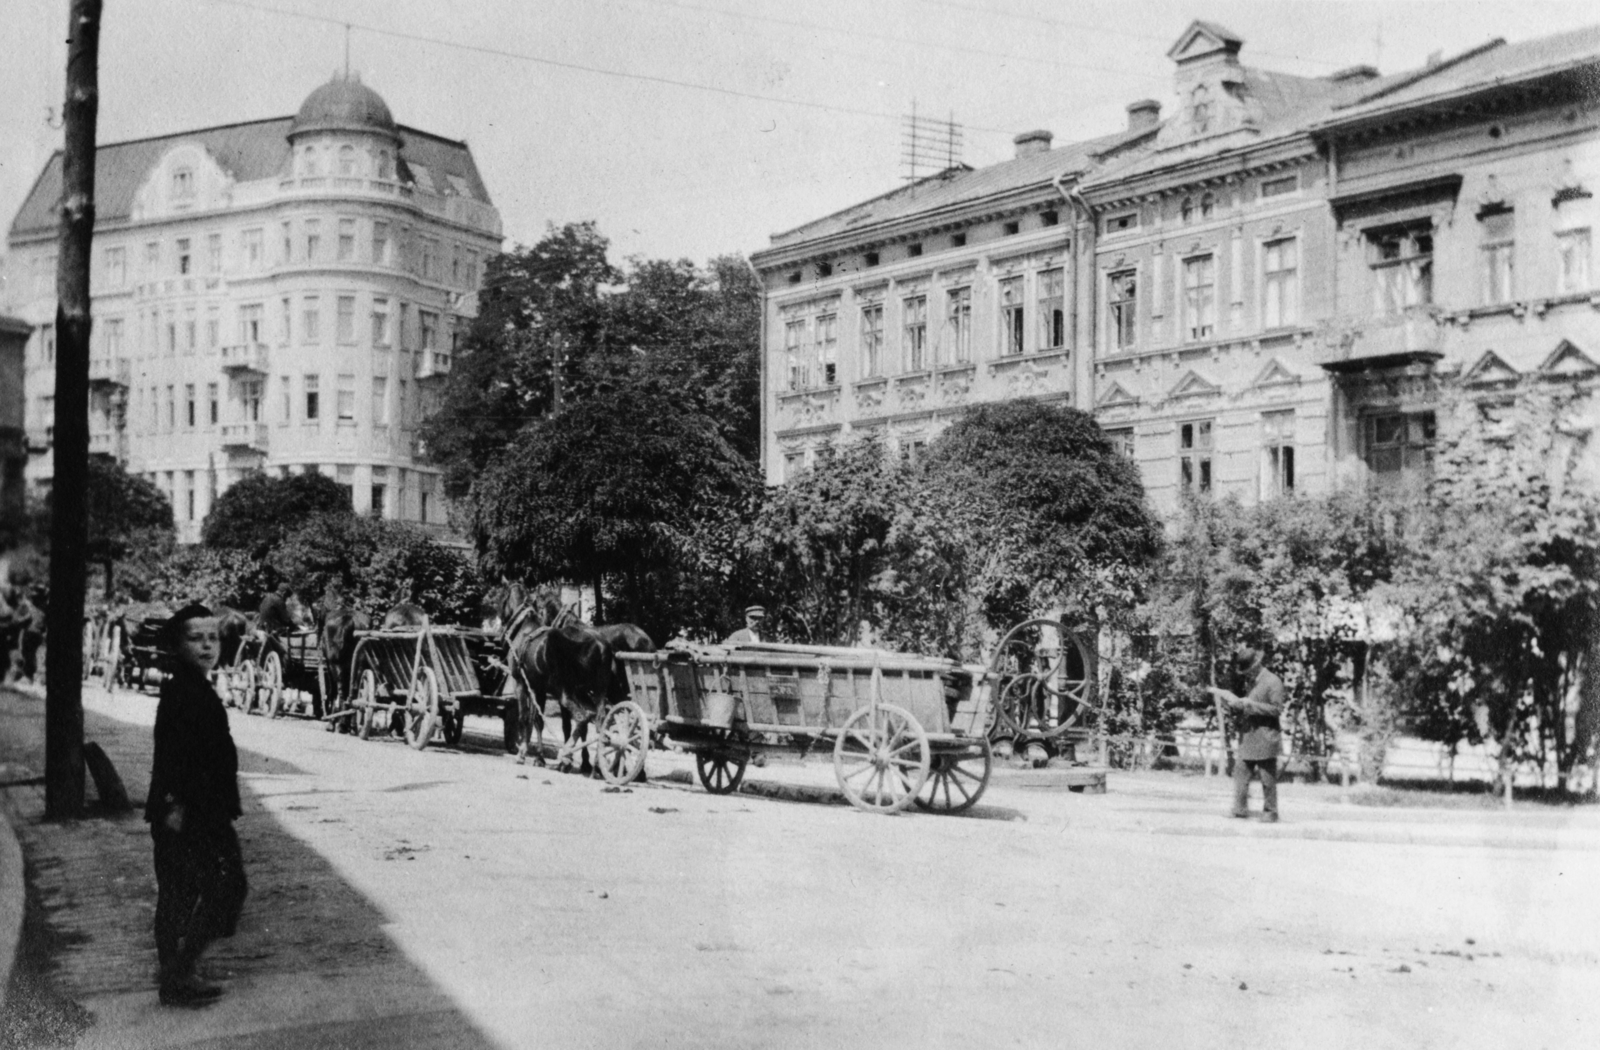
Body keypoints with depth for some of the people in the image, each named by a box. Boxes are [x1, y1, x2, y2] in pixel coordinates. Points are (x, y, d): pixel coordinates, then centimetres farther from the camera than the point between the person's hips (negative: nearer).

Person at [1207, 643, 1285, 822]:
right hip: (1246, 739, 7)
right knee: (1240, 774, 2)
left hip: (1265, 739, -7)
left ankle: (1270, 813, 11)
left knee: (1267, 780, 2)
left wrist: (1251, 705, -18)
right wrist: (1221, 695, 6)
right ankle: (1240, 811, 5)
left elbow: (1276, 709, -15)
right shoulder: (1249, 682, 14)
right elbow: (1241, 705, 20)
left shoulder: (1272, 682, -9)